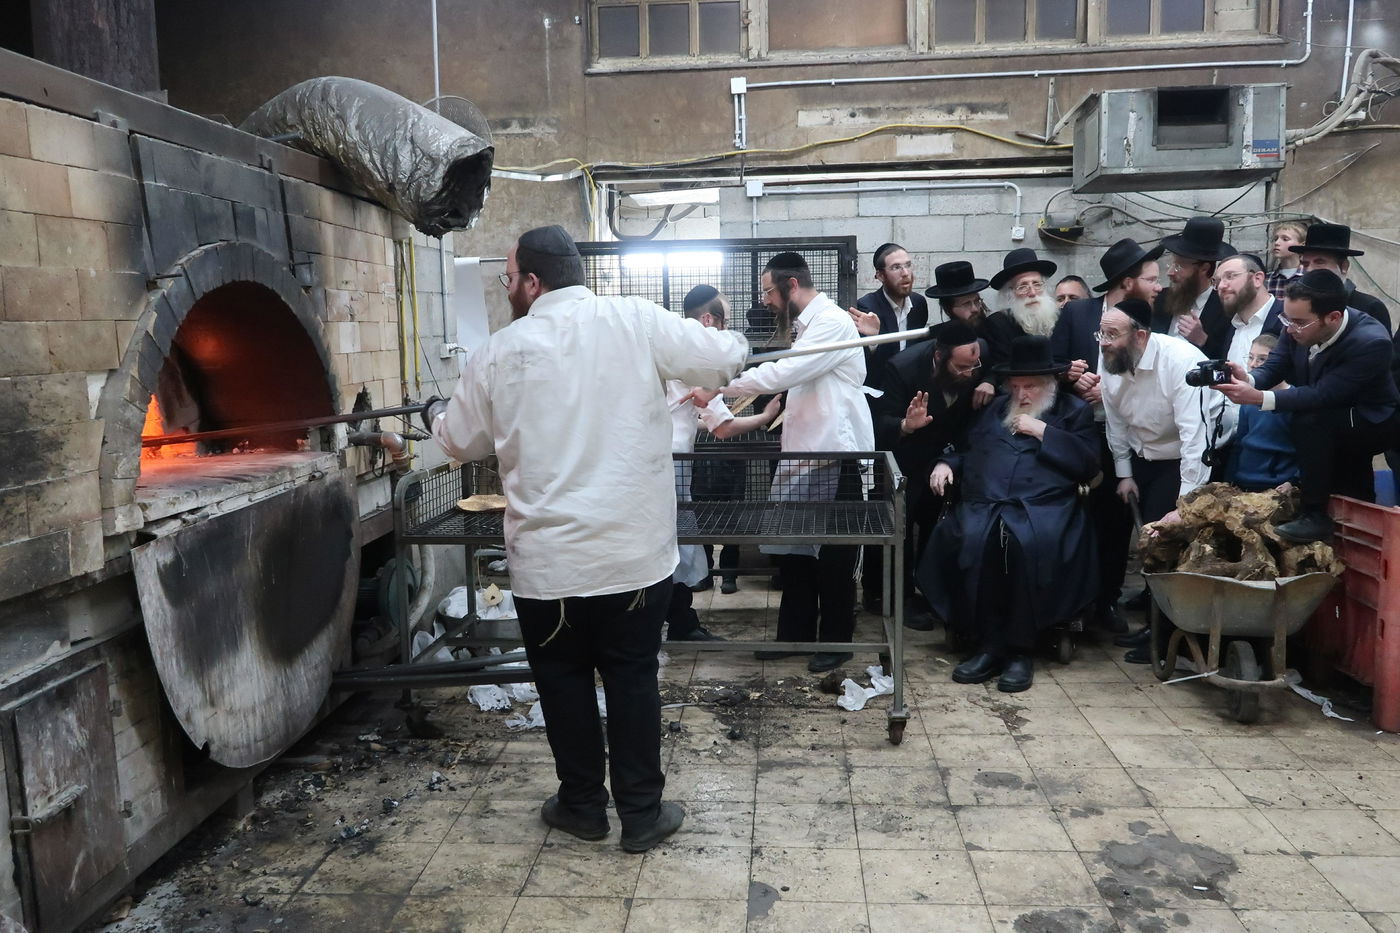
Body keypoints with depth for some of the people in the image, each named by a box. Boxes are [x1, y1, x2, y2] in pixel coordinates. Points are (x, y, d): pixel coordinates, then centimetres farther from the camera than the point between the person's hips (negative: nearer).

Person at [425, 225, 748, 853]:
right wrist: (735, 344, 21)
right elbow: (724, 358, -3)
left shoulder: (501, 350, -3)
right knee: (632, 680, 13)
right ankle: (642, 814, 22)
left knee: (563, 679, 17)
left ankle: (582, 806, 31)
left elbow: (462, 441, 10)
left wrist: (435, 413, 33)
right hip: (635, 554, 1)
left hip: (547, 561, 0)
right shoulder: (637, 323, -7)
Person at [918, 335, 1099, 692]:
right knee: (970, 541, -33)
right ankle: (988, 644, -24)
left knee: (1029, 544, -37)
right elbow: (964, 448, 32)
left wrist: (1043, 432, 0)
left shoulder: (1074, 411, 18)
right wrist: (946, 463, 10)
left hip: (1043, 506, -3)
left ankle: (1020, 649, -24)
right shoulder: (993, 409, 30)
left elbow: (1088, 464, 4)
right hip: (983, 504, 3)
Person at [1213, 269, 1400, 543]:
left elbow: (1322, 395, -35)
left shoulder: (1372, 342, -33)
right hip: (1329, 427, 7)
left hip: (1373, 424, -7)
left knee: (1309, 421, -30)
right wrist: (1248, 379, -35)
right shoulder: (1298, 324, -16)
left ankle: (1314, 515, -22)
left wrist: (1257, 397, -43)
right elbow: (1273, 368, -11)